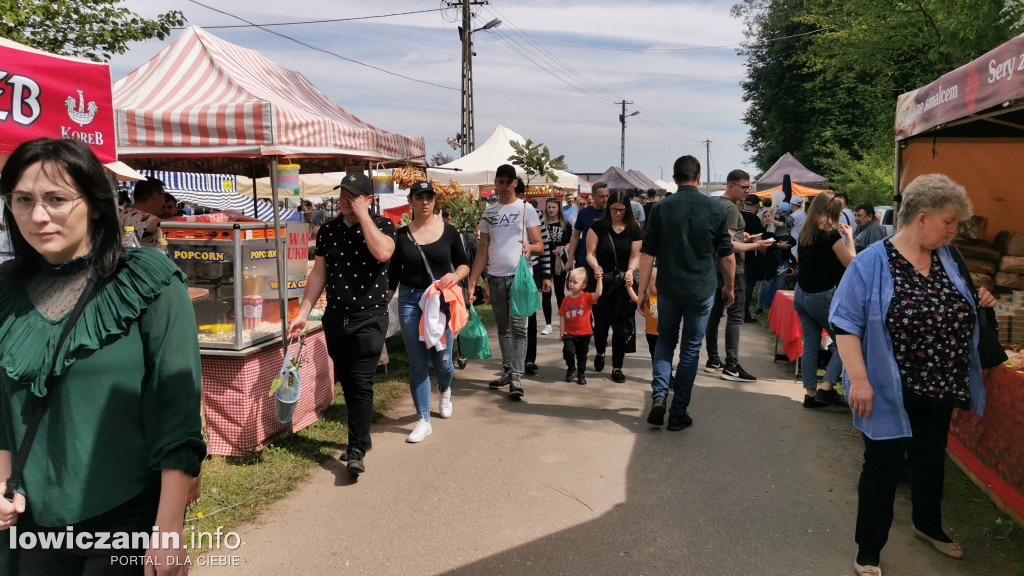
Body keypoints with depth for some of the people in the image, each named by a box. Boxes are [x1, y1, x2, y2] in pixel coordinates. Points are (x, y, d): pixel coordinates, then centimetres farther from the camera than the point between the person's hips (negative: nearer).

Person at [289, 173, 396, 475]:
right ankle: (362, 436, 29)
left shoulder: (382, 225, -3)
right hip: (335, 319, 5)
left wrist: (362, 215, -18)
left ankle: (357, 450, -1)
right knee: (346, 382, 11)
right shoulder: (327, 230, 9)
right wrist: (303, 313, 5)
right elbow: (318, 273, 10)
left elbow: (383, 252, -25)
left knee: (360, 383, -9)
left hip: (369, 318, -4)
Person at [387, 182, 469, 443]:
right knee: (417, 363, 3)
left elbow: (464, 264, 7)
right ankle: (424, 421, 14)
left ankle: (445, 390, 40)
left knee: (442, 360, 3)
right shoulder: (402, 234, 2)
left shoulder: (448, 231, 1)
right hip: (410, 300, 1)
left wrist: (456, 275, -14)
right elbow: (393, 274, 8)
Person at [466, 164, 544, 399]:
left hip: (520, 275, -4)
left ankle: (516, 378, -11)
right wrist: (471, 281, 5)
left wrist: (530, 247, -27)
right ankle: (508, 371, 21)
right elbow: (483, 250, 13)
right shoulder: (488, 213, 12)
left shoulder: (526, 210, 1)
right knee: (503, 328, 11)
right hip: (495, 277, 5)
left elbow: (540, 245, -2)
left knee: (518, 327, -10)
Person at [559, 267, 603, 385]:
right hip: (569, 333, 1)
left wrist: (599, 280, -31)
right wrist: (561, 331, 0)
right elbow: (562, 316, 4)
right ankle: (571, 369, 16)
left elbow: (598, 294, -26)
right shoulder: (566, 300, 1)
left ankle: (581, 374, 31)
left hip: (584, 333, -1)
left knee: (582, 356, 11)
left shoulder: (587, 297, -6)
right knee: (568, 352, -12)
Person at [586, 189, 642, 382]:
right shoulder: (598, 227, -1)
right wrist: (595, 267, -26)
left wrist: (630, 271, -19)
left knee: (621, 325, -1)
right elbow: (590, 253, -5)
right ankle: (599, 352, 41)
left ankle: (617, 367, 11)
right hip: (601, 281, 0)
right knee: (601, 322, 9)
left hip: (623, 283, 1)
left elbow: (635, 256, 0)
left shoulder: (634, 230, 3)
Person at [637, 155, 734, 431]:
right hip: (702, 290, 0)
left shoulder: (661, 208, -4)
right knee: (690, 350, 9)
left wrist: (642, 289, 2)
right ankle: (678, 413, 12)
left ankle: (659, 396, 0)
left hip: (668, 289, 1)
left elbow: (647, 253, -4)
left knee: (665, 342, 18)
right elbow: (727, 255, 2)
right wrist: (729, 287, 16)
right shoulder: (715, 209, -3)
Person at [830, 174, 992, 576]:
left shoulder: (947, 257, 3)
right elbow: (846, 323, -18)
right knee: (883, 467, 4)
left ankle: (928, 526, 47)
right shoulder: (872, 263, -17)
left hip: (940, 391, 7)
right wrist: (858, 379, -24)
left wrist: (978, 302, -1)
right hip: (889, 394, -6)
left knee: (931, 460, 23)